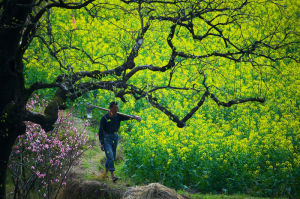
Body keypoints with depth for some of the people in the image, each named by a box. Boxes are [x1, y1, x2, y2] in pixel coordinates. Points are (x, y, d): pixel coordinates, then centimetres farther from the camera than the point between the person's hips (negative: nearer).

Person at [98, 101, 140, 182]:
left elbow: (127, 117, -12)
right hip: (106, 138, -5)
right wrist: (101, 144, -11)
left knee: (112, 157, 12)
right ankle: (112, 176, -15)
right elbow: (100, 131, -9)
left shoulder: (118, 116, -1)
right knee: (110, 156, -15)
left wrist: (135, 117, -34)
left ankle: (106, 172, 31)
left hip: (115, 137, 5)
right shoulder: (104, 118, -13)